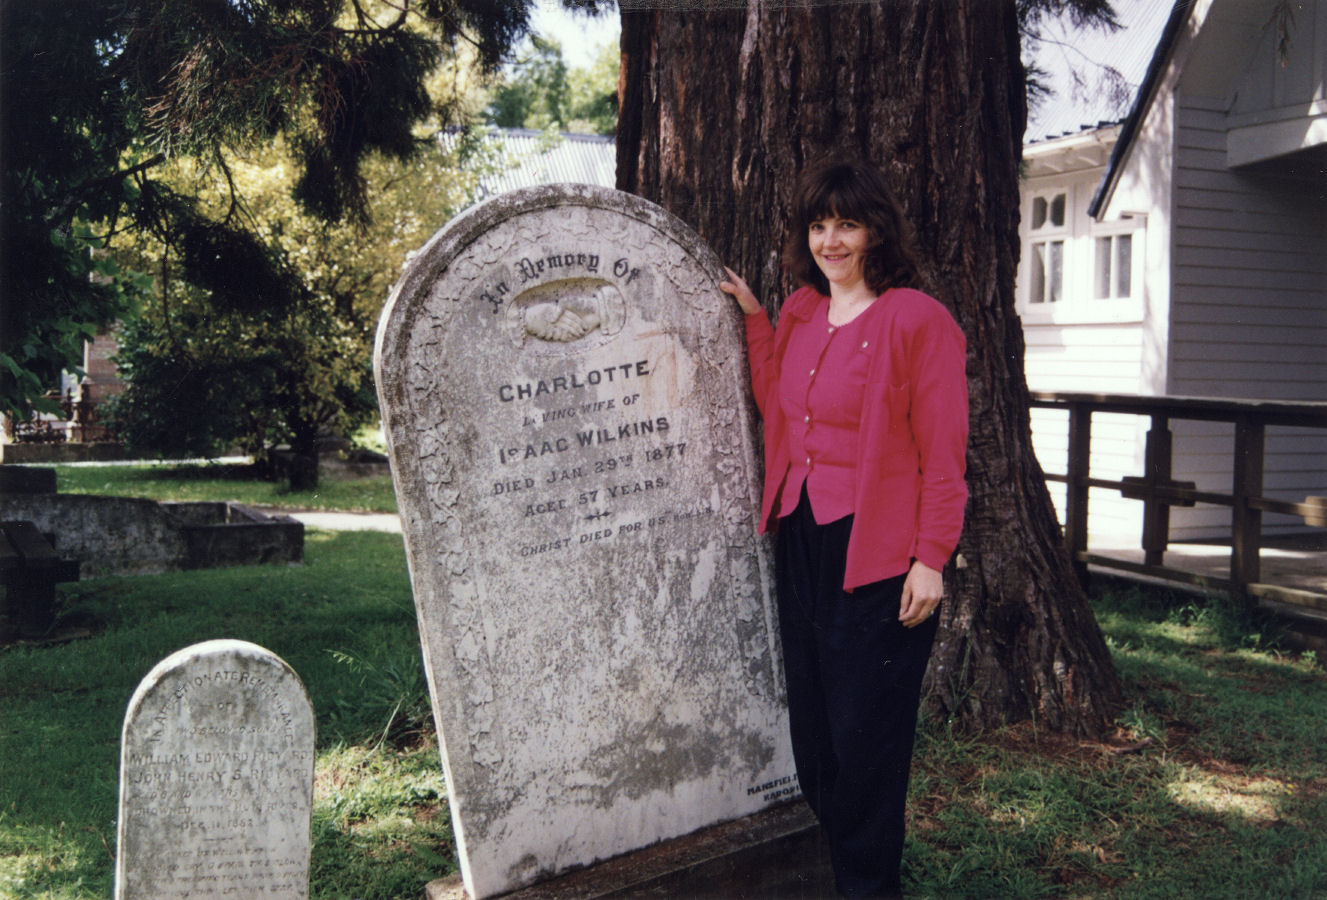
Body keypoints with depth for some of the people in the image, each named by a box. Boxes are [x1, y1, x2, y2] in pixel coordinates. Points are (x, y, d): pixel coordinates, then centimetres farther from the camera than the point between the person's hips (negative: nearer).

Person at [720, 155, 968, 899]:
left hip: (878, 551, -7)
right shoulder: (800, 314, 11)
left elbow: (943, 453, -12)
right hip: (801, 539, 7)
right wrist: (755, 321, 11)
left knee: (865, 731, 2)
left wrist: (931, 559, -16)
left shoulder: (918, 320, -11)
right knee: (811, 720, 15)